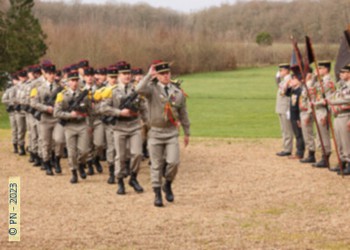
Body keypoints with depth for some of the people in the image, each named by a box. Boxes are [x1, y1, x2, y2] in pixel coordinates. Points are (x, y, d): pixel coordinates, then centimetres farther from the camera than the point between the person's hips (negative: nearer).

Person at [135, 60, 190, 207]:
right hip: (155, 133, -2)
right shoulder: (152, 89, -4)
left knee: (174, 162, -11)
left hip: (172, 132, 2)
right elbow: (139, 90, -28)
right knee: (156, 165, 4)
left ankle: (168, 185, 15)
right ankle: (157, 194, 14)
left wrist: (187, 133, 16)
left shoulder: (178, 92, 6)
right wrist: (149, 75, -20)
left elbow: (183, 113, 13)